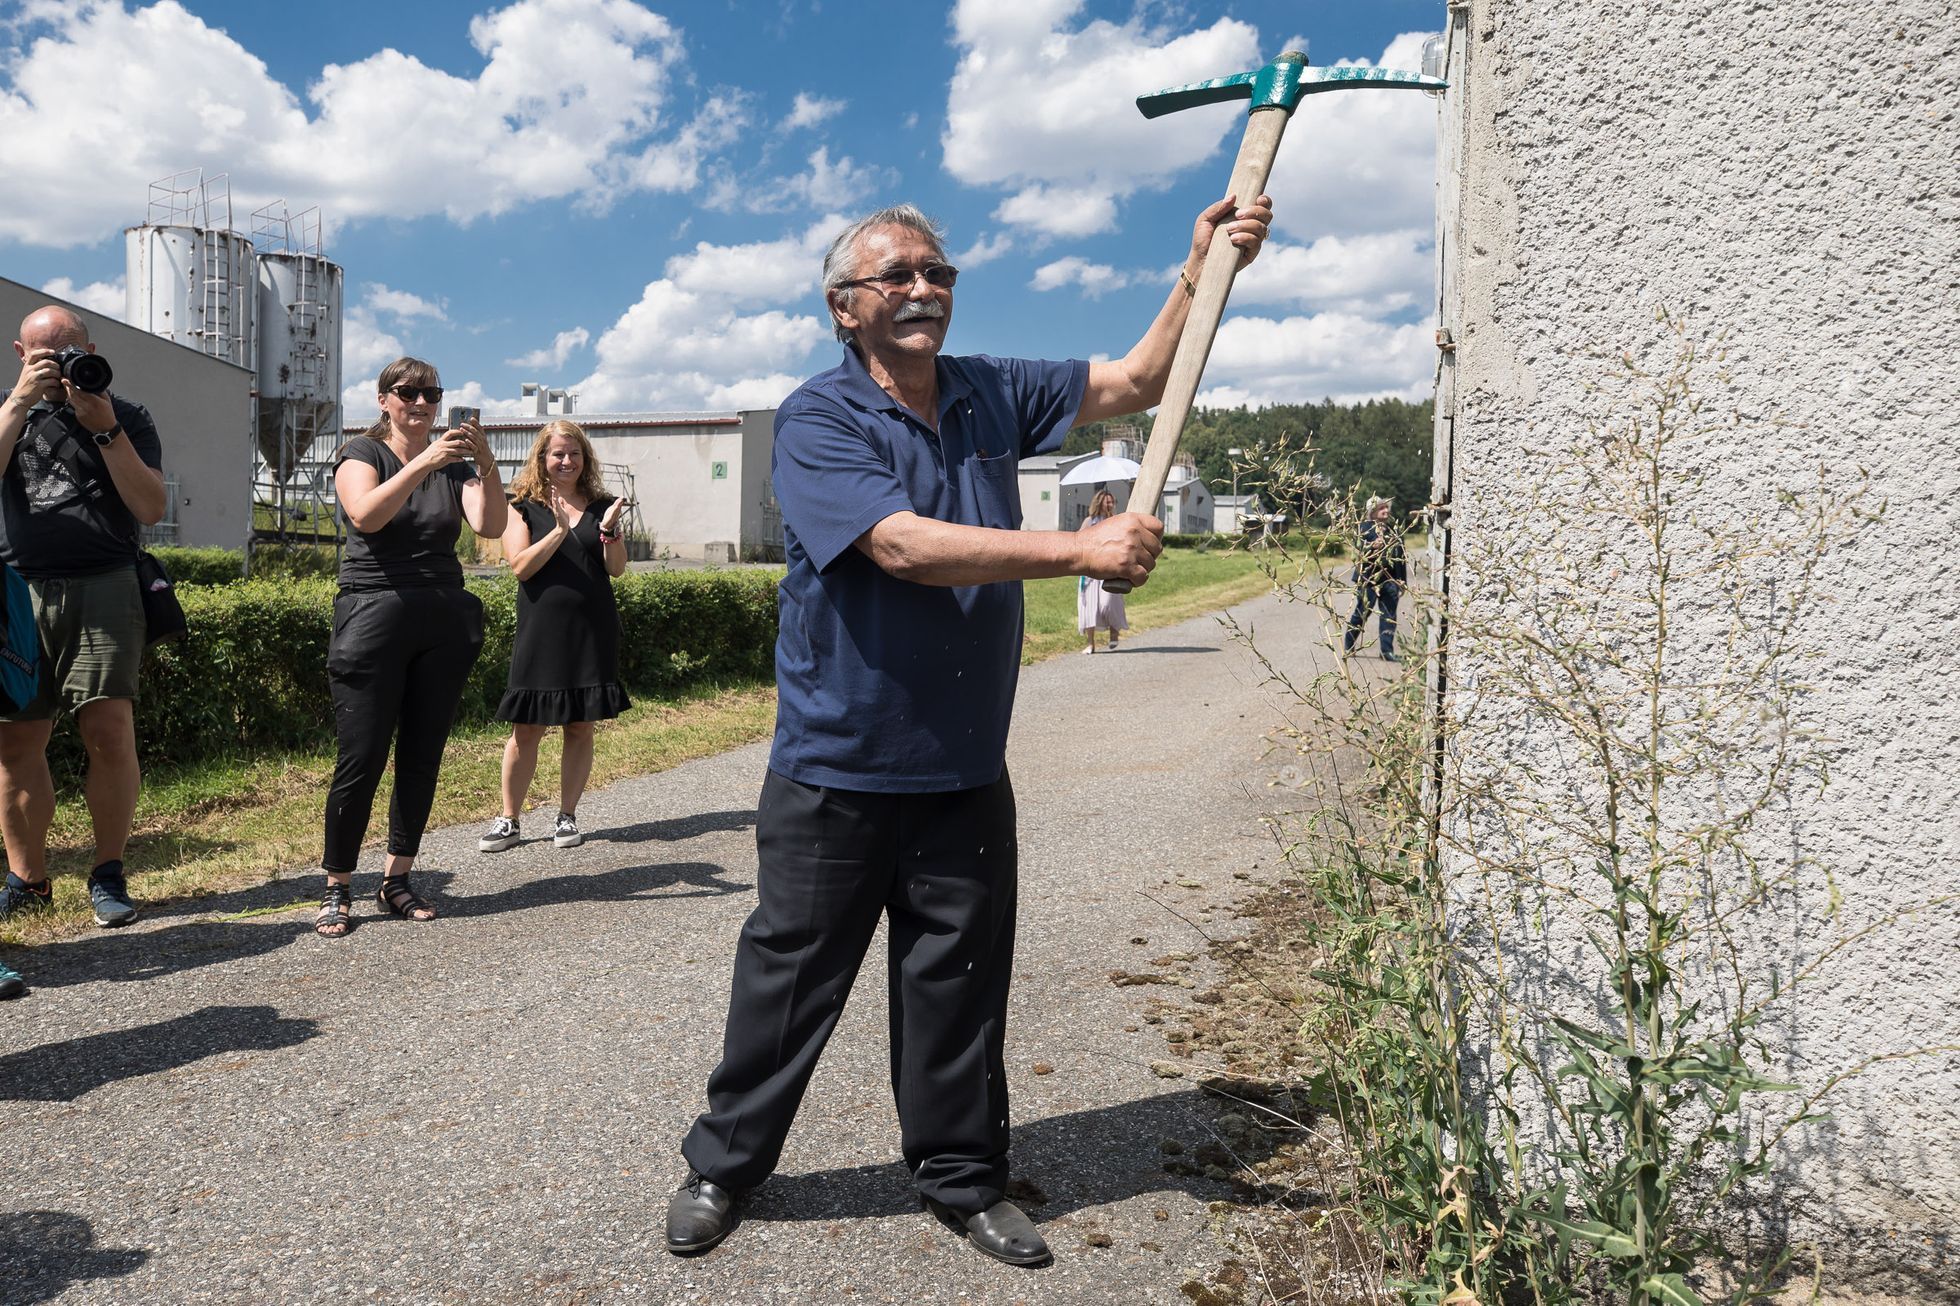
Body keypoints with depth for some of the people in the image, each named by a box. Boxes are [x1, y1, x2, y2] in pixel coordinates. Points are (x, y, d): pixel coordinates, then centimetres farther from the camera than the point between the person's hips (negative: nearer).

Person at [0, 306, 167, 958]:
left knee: (109, 731, -10)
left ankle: (109, 874, 3)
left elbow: (151, 507, -1)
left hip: (103, 590, -2)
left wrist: (105, 430, -8)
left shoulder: (127, 418, 11)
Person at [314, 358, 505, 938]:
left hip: (445, 622, 4)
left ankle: (396, 879, 18)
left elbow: (491, 526, -6)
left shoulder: (454, 464, 13)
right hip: (374, 616, -4)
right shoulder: (361, 453, 3)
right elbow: (367, 515, -19)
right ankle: (337, 890, 7)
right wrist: (426, 461, -27)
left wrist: (486, 464, -21)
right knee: (361, 760, -5)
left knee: (422, 757, 6)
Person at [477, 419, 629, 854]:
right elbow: (521, 566, -9)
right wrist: (559, 530, -19)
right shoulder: (523, 507, 3)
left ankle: (567, 816, 18)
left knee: (581, 726, 6)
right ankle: (509, 820, 11)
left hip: (592, 632, 2)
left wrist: (609, 529, -14)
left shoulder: (600, 506, 9)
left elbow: (618, 569, 2)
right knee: (526, 728, 0)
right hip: (541, 631, -2)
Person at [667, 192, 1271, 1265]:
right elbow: (904, 545, -24)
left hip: (965, 775, 4)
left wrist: (1202, 271, -1)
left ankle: (963, 1179, 30)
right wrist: (1083, 552, -25)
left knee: (958, 986, 12)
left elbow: (1137, 383, 13)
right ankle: (723, 1166, 31)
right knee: (789, 976, 10)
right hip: (835, 773, -4)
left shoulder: (993, 395, 8)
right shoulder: (817, 420, -10)